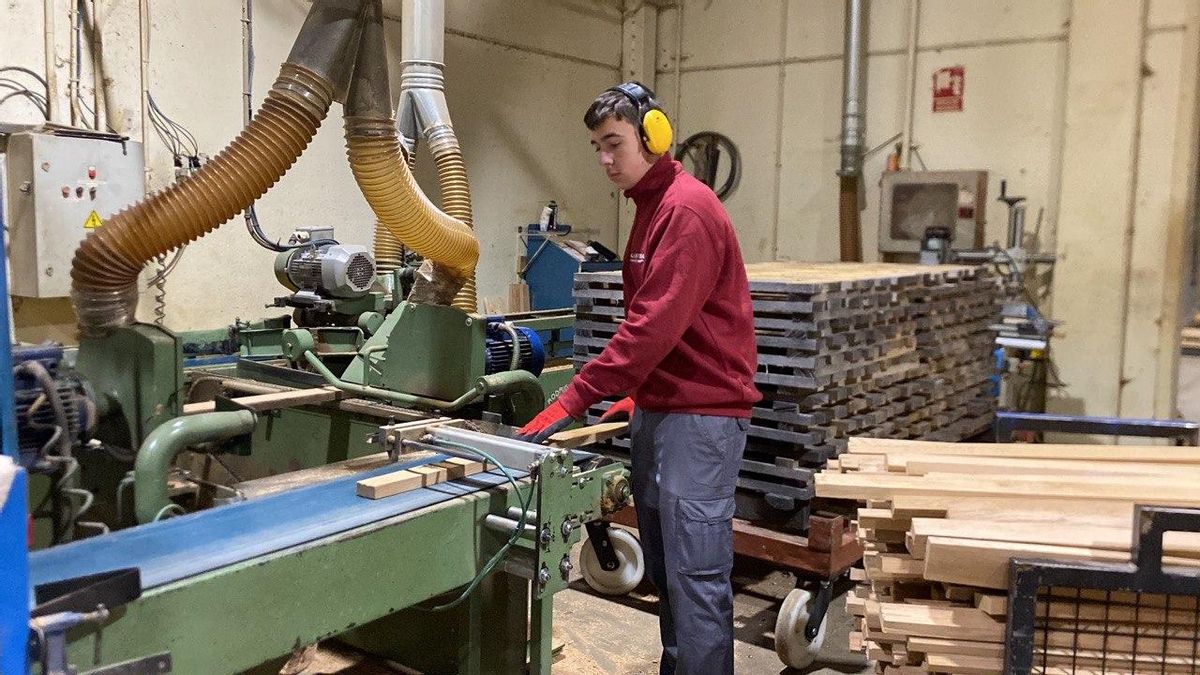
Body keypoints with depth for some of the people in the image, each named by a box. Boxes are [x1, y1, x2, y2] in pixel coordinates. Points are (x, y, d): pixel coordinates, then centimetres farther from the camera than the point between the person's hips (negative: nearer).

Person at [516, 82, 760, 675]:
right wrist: (638, 393, 15)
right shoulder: (651, 206, 16)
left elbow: (655, 324, -23)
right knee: (664, 568, 16)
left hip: (701, 415, -10)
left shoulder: (687, 210, -15)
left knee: (695, 574, -6)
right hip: (658, 409, 10)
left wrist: (574, 401, -23)